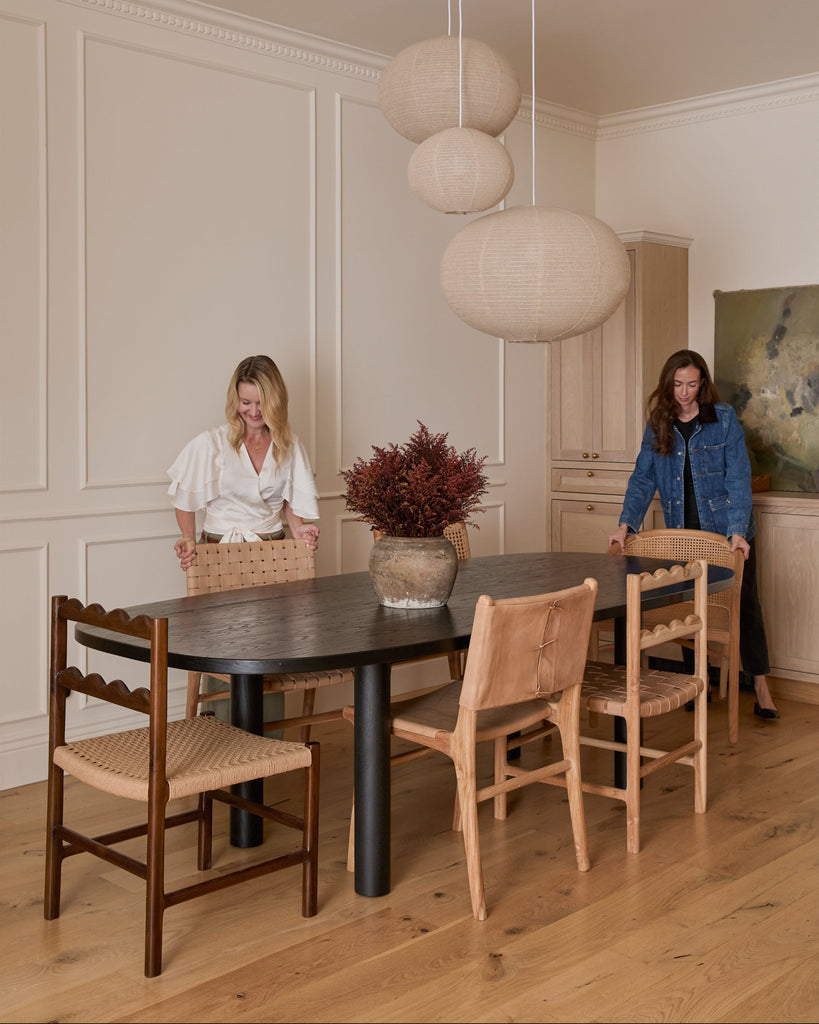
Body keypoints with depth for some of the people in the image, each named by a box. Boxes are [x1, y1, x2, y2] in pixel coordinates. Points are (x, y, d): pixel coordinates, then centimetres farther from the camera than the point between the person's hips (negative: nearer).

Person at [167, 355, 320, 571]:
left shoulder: (290, 445, 8)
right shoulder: (210, 444, -3)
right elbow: (185, 499, 5)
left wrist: (297, 529, 3)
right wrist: (189, 539, -9)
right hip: (219, 552, -2)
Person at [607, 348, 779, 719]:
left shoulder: (724, 418, -7)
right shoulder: (658, 425, 3)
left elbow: (738, 478, -12)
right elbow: (643, 478, 0)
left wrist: (737, 530, -22)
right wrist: (626, 523, -13)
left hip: (727, 533, -3)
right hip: (682, 535, 3)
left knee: (744, 606, 2)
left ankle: (760, 687, 11)